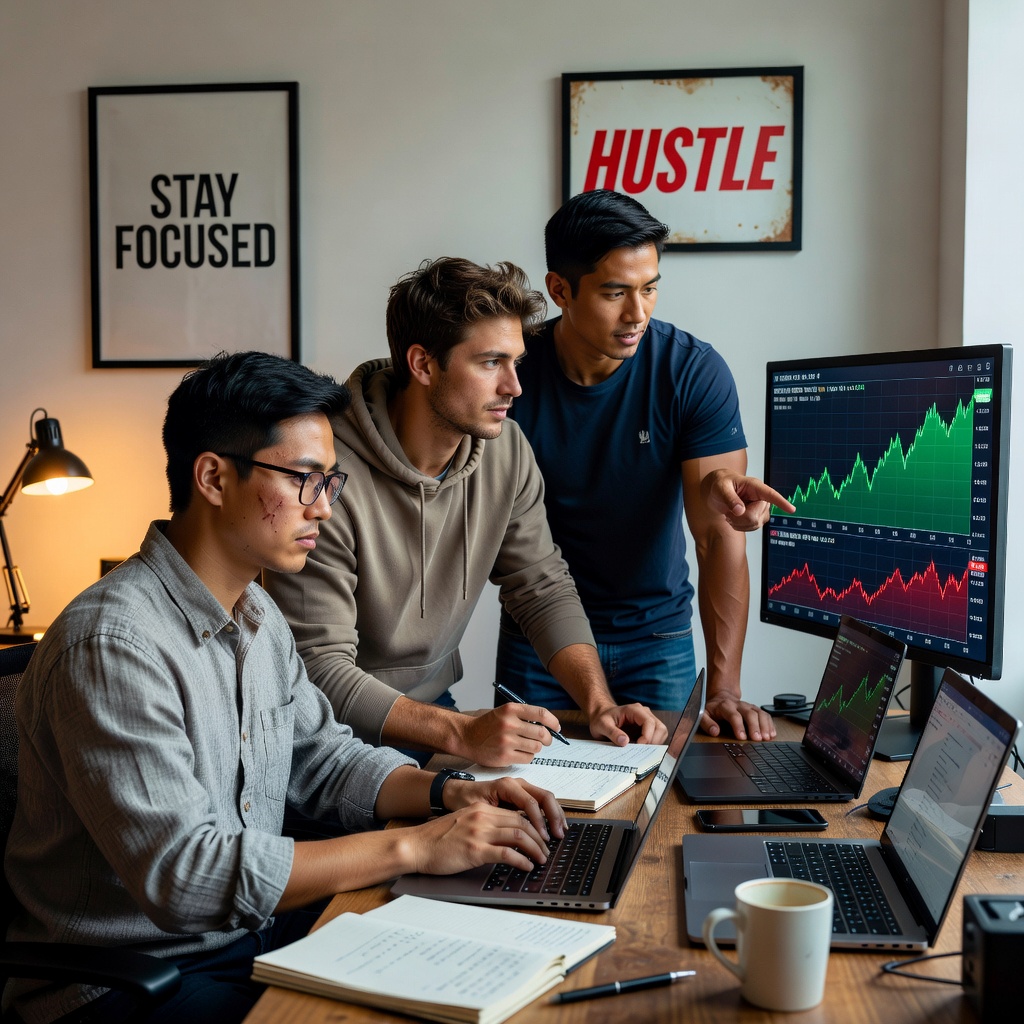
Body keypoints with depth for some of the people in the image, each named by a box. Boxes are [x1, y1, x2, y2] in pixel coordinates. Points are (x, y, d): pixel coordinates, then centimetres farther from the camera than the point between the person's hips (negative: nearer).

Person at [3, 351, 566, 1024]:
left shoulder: (258, 615, 7)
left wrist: (453, 792, -3)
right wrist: (413, 847, -27)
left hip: (254, 930, 8)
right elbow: (182, 874, -30)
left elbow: (324, 758, 16)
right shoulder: (110, 645, -25)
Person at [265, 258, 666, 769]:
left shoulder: (507, 450, -4)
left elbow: (544, 589, 4)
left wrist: (600, 703, -11)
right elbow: (319, 668, -25)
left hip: (431, 705, 6)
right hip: (339, 728, -5)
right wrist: (462, 732, -34)